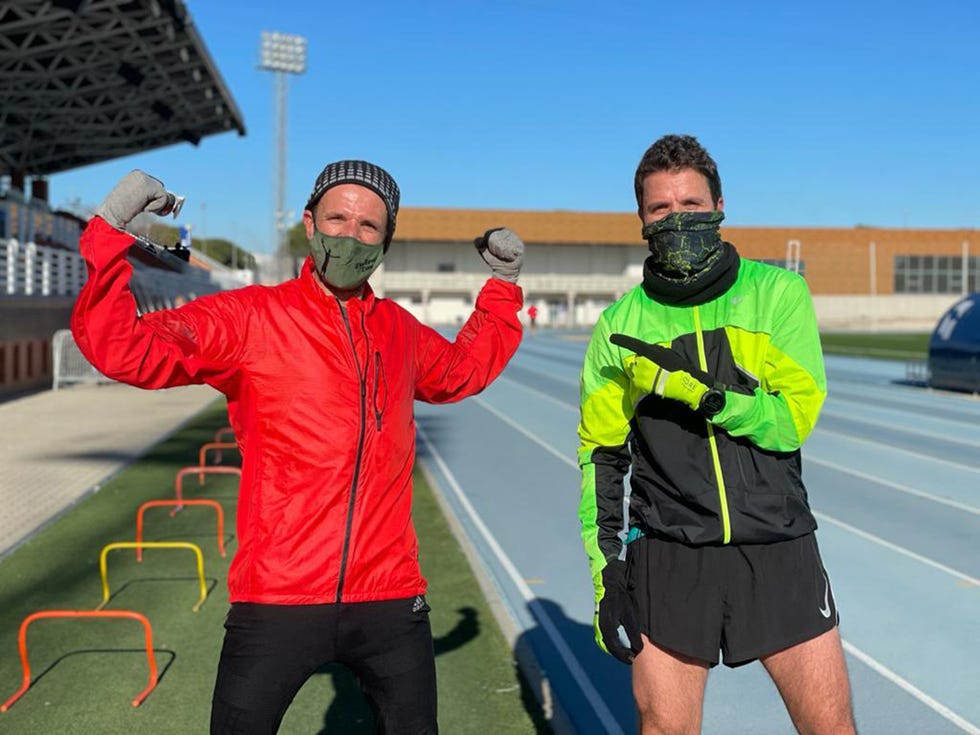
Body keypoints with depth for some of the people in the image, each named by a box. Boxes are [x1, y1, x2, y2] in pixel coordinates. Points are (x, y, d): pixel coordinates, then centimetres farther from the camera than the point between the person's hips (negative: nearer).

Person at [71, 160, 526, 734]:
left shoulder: (400, 332, 9)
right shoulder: (250, 318, -4)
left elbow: (465, 370, 30)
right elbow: (122, 347, -13)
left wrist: (503, 287, 24)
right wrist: (111, 232, -21)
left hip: (390, 602, 4)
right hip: (277, 601, -3)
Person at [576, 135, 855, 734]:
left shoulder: (777, 292, 1)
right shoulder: (622, 324, 3)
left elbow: (796, 415, -8)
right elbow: (601, 457, 5)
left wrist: (698, 391, -21)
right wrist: (605, 570, 1)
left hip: (778, 549, 0)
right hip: (667, 557, 0)